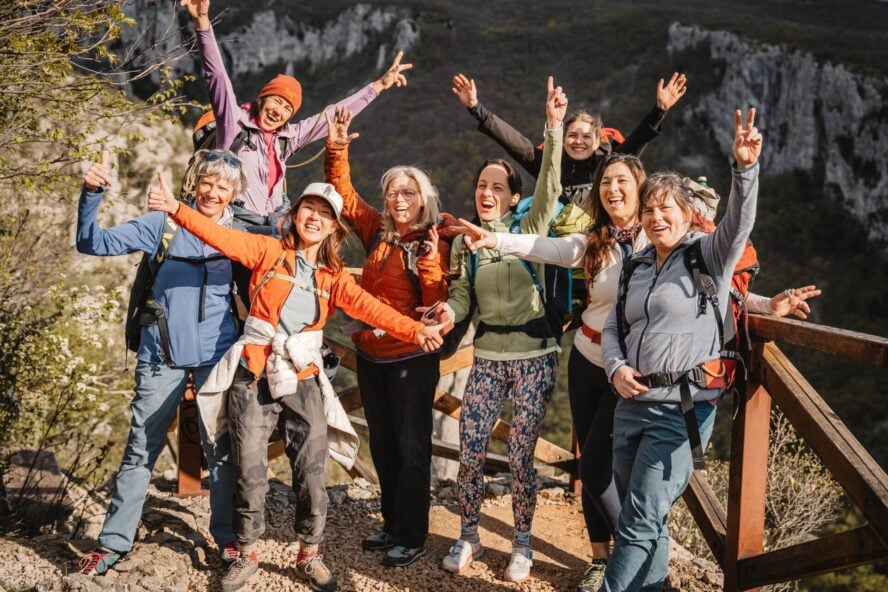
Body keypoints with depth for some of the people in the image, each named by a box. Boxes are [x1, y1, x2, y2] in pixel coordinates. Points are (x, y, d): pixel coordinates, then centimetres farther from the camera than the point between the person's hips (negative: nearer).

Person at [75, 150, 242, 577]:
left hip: (217, 357, 1)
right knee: (140, 450, 5)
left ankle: (228, 537, 21)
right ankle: (113, 542, 16)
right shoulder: (164, 225, -1)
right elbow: (93, 243, -5)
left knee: (221, 449, 7)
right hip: (162, 355, -1)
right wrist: (92, 194, -18)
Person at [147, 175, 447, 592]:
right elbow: (223, 238, -11)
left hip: (303, 383, 2)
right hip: (253, 378, -2)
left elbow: (369, 307, -6)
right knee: (250, 472, 6)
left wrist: (414, 330, -21)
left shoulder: (334, 276, 8)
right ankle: (246, 554, 23)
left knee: (312, 474, 4)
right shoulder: (269, 251, 3)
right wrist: (177, 210, -27)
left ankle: (309, 556, 21)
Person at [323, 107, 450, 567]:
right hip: (369, 354, 6)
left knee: (411, 447, 4)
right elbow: (343, 192, 7)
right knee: (382, 444, 16)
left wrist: (430, 264, -29)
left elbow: (436, 308, -16)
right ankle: (392, 525, 30)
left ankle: (412, 536, 15)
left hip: (411, 359, -6)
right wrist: (337, 149, -7)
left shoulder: (434, 246, -9)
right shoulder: (378, 233, 4)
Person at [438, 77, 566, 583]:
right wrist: (443, 316, -17)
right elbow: (462, 296, 5)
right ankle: (469, 537, 24)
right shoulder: (464, 242, 6)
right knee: (471, 453, 3)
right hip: (487, 358, 3)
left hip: (534, 356, -3)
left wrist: (554, 127, -29)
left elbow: (549, 187, -19)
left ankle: (522, 545, 22)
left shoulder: (530, 229, -4)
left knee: (521, 457, 3)